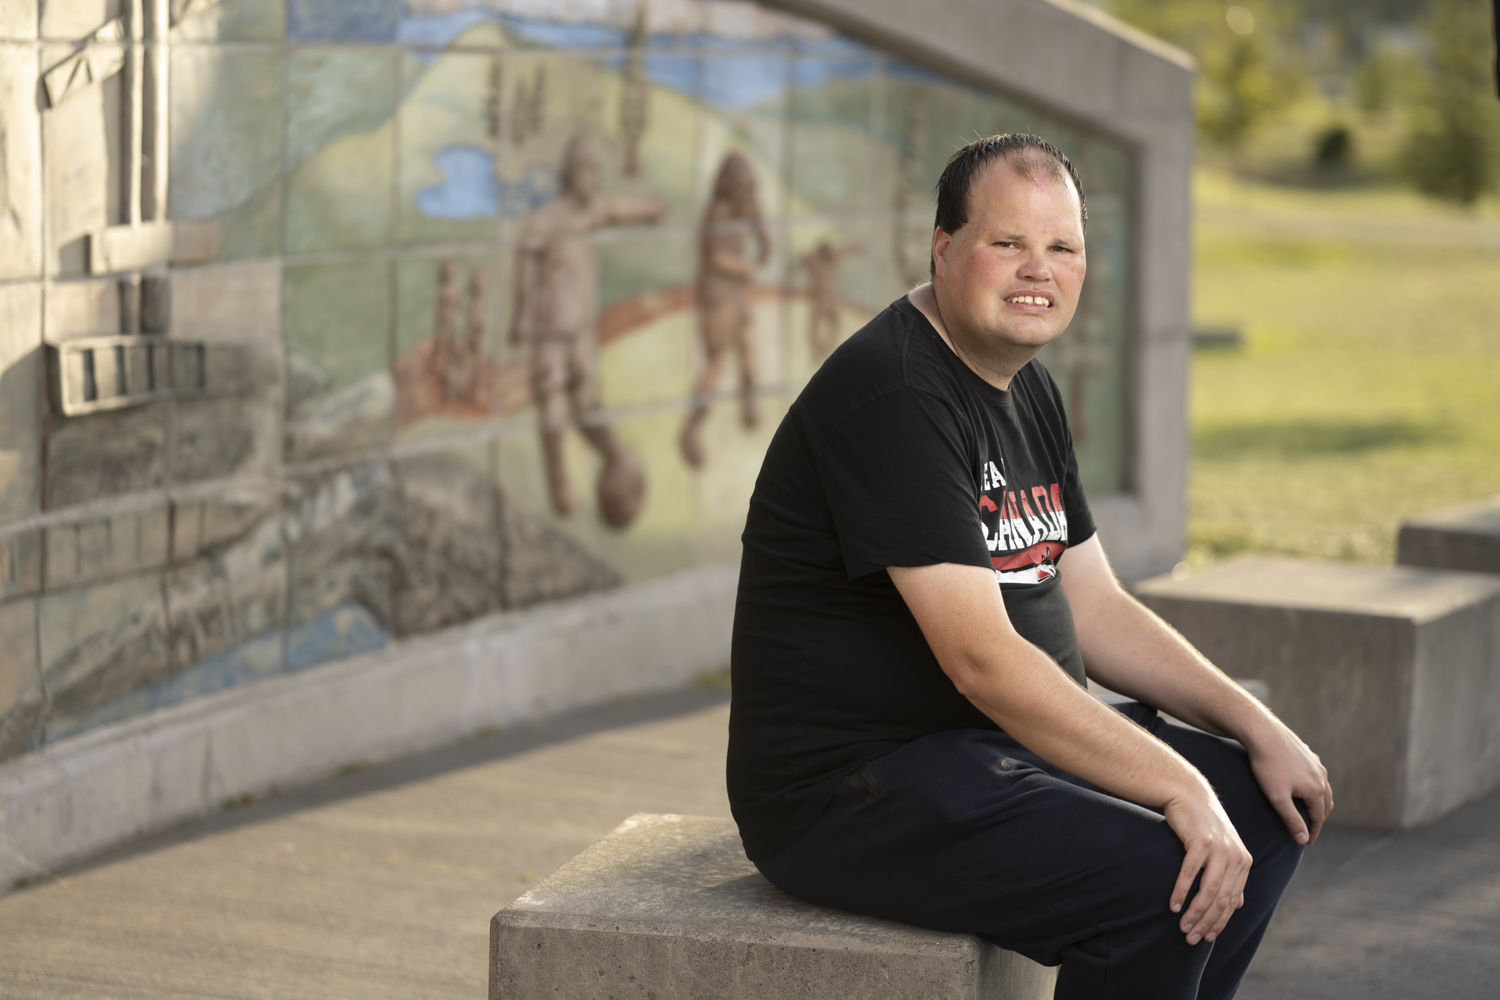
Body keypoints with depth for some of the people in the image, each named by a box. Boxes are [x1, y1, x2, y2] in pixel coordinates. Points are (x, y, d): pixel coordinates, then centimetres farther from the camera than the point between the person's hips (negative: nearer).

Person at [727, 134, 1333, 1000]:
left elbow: (1097, 612, 17)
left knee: (1271, 809, 11)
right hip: (851, 789, -10)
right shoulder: (894, 394, -20)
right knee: (1165, 876, -26)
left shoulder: (1030, 390, 12)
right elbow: (982, 659, -26)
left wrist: (1259, 730, 6)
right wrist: (1177, 788, -26)